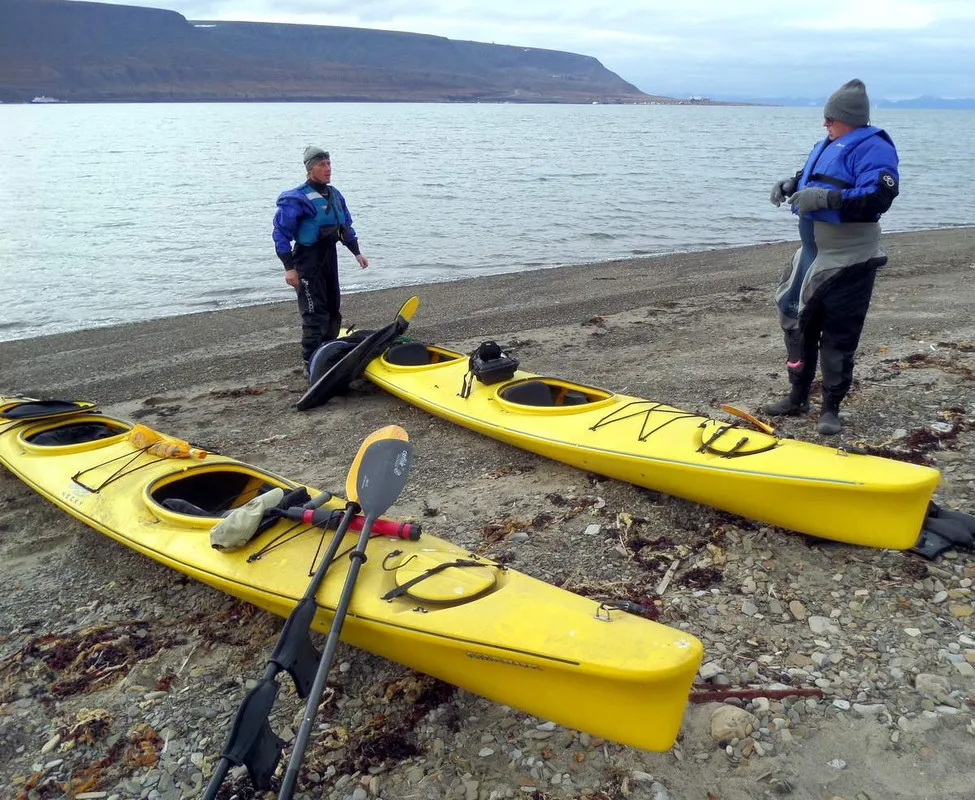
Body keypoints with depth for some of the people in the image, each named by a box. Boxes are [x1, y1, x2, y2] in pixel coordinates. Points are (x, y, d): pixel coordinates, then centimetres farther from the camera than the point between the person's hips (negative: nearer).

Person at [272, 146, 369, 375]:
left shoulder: (334, 195, 10)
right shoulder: (296, 199, -14)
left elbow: (347, 227, 21)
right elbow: (281, 233, -14)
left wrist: (357, 253, 16)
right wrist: (289, 268, -18)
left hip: (330, 257, 8)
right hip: (308, 261, -8)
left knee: (333, 311, 14)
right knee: (315, 314, -10)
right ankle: (311, 365, -2)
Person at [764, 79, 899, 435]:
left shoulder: (872, 147, -13)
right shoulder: (828, 144, 13)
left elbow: (878, 197, -26)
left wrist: (824, 198, -31)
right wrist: (791, 183, 7)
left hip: (847, 262, -9)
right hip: (812, 255, 9)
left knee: (838, 337, 0)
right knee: (797, 324, 14)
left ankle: (830, 409, 12)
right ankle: (797, 397, 28)